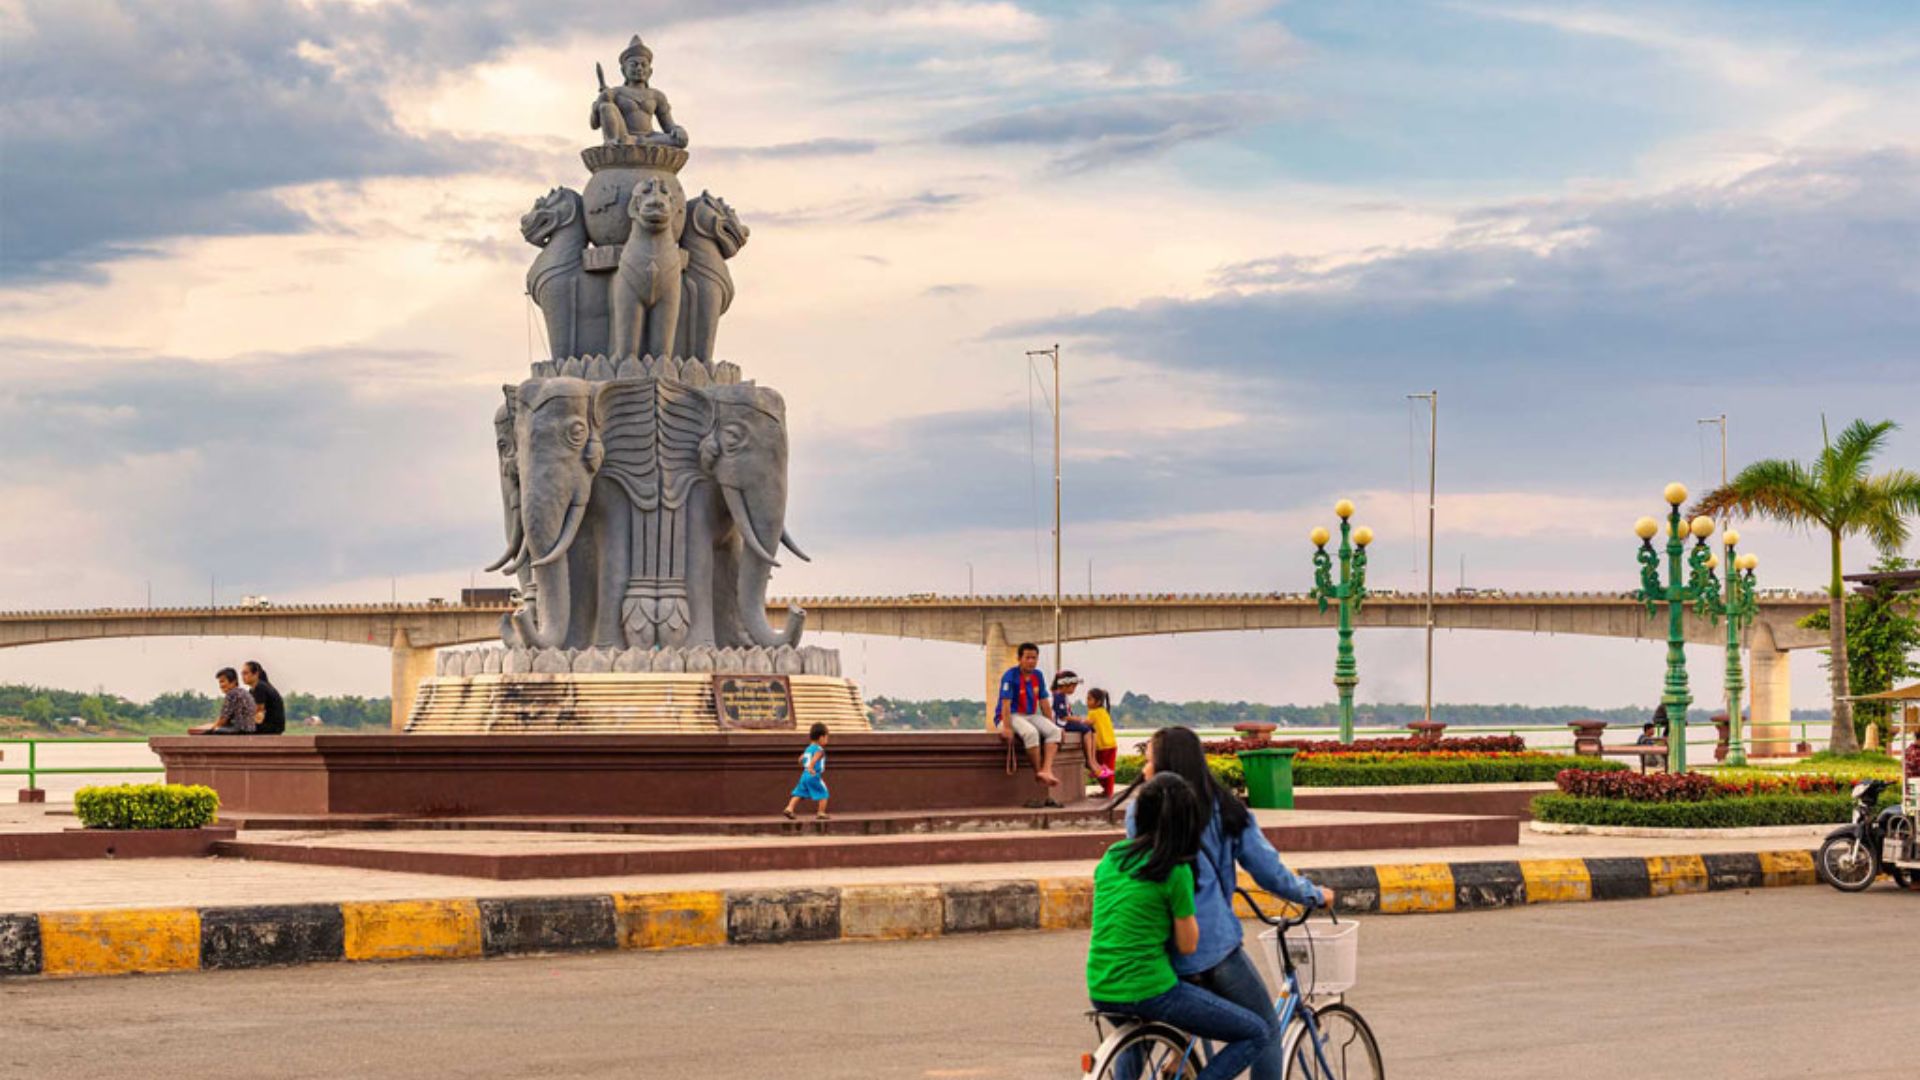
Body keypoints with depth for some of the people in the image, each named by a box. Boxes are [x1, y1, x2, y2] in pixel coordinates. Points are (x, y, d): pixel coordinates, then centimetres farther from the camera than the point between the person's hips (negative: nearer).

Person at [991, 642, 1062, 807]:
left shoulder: (1038, 676, 10)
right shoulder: (1011, 676, -11)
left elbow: (1044, 703, 14)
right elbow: (1006, 704, -18)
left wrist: (1052, 724, 12)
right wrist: (1007, 728, -26)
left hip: (1031, 716, 7)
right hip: (1011, 716, -7)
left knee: (1054, 731, -19)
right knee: (1031, 732, -35)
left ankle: (1046, 770, -35)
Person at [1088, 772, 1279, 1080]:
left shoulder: (1111, 857, 7)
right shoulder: (1176, 872, -12)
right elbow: (1188, 945, -4)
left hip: (1100, 991, 8)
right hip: (1148, 992, -7)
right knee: (1259, 1033, 2)